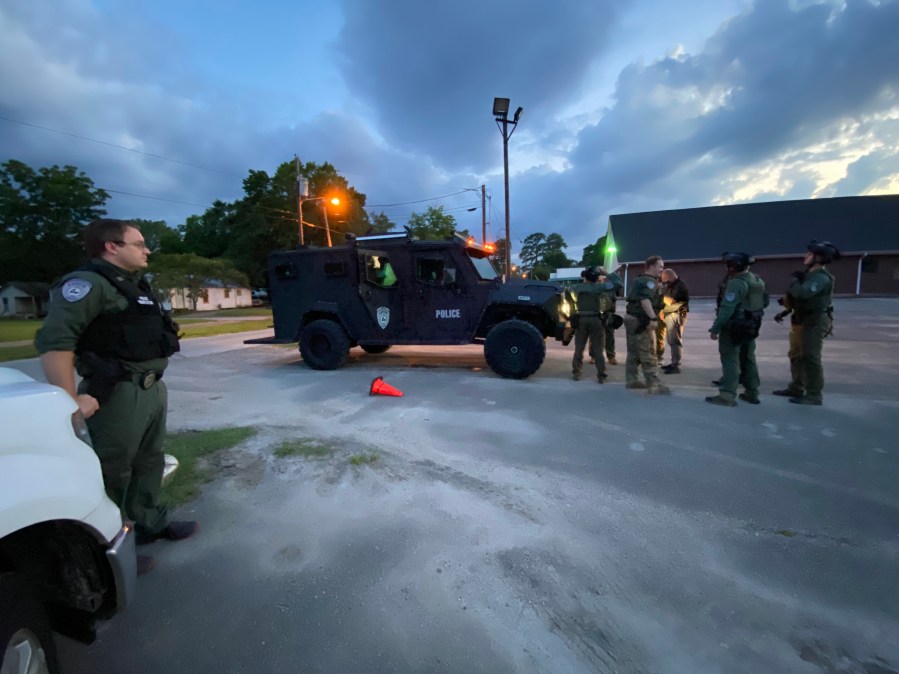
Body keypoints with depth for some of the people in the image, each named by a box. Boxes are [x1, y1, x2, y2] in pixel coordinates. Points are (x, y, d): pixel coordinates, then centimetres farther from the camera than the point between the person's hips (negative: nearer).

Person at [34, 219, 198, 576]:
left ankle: (151, 523, 37)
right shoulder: (87, 283, -14)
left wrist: (156, 382, 18)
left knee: (150, 463, 20)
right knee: (113, 474, 4)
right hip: (119, 396, -9)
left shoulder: (136, 286, 15)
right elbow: (54, 341, -22)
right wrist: (71, 401, -24)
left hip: (152, 390, 9)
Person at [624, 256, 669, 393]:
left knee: (633, 353, 13)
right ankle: (654, 384, -4)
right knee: (649, 354, -6)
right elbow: (645, 300, -26)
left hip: (632, 318, 10)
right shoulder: (650, 281, -12)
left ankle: (631, 380, 19)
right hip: (641, 321, -10)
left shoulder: (639, 280, 19)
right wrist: (653, 318, -31)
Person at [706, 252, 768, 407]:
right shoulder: (758, 281, 11)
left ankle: (727, 395, -7)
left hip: (734, 328, -9)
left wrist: (715, 328, -21)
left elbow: (726, 309, -24)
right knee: (748, 359, 17)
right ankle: (752, 393, 25)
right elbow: (764, 302, 18)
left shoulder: (736, 283, -20)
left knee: (730, 360, -7)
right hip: (751, 326, 9)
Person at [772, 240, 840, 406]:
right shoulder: (809, 274, 14)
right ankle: (796, 388, 27)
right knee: (796, 356, 16)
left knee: (810, 358, -8)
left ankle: (814, 395, -2)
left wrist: (794, 280, -13)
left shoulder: (821, 277, -17)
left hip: (814, 322, -10)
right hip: (801, 321, 10)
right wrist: (785, 311, 15)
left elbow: (802, 293, -32)